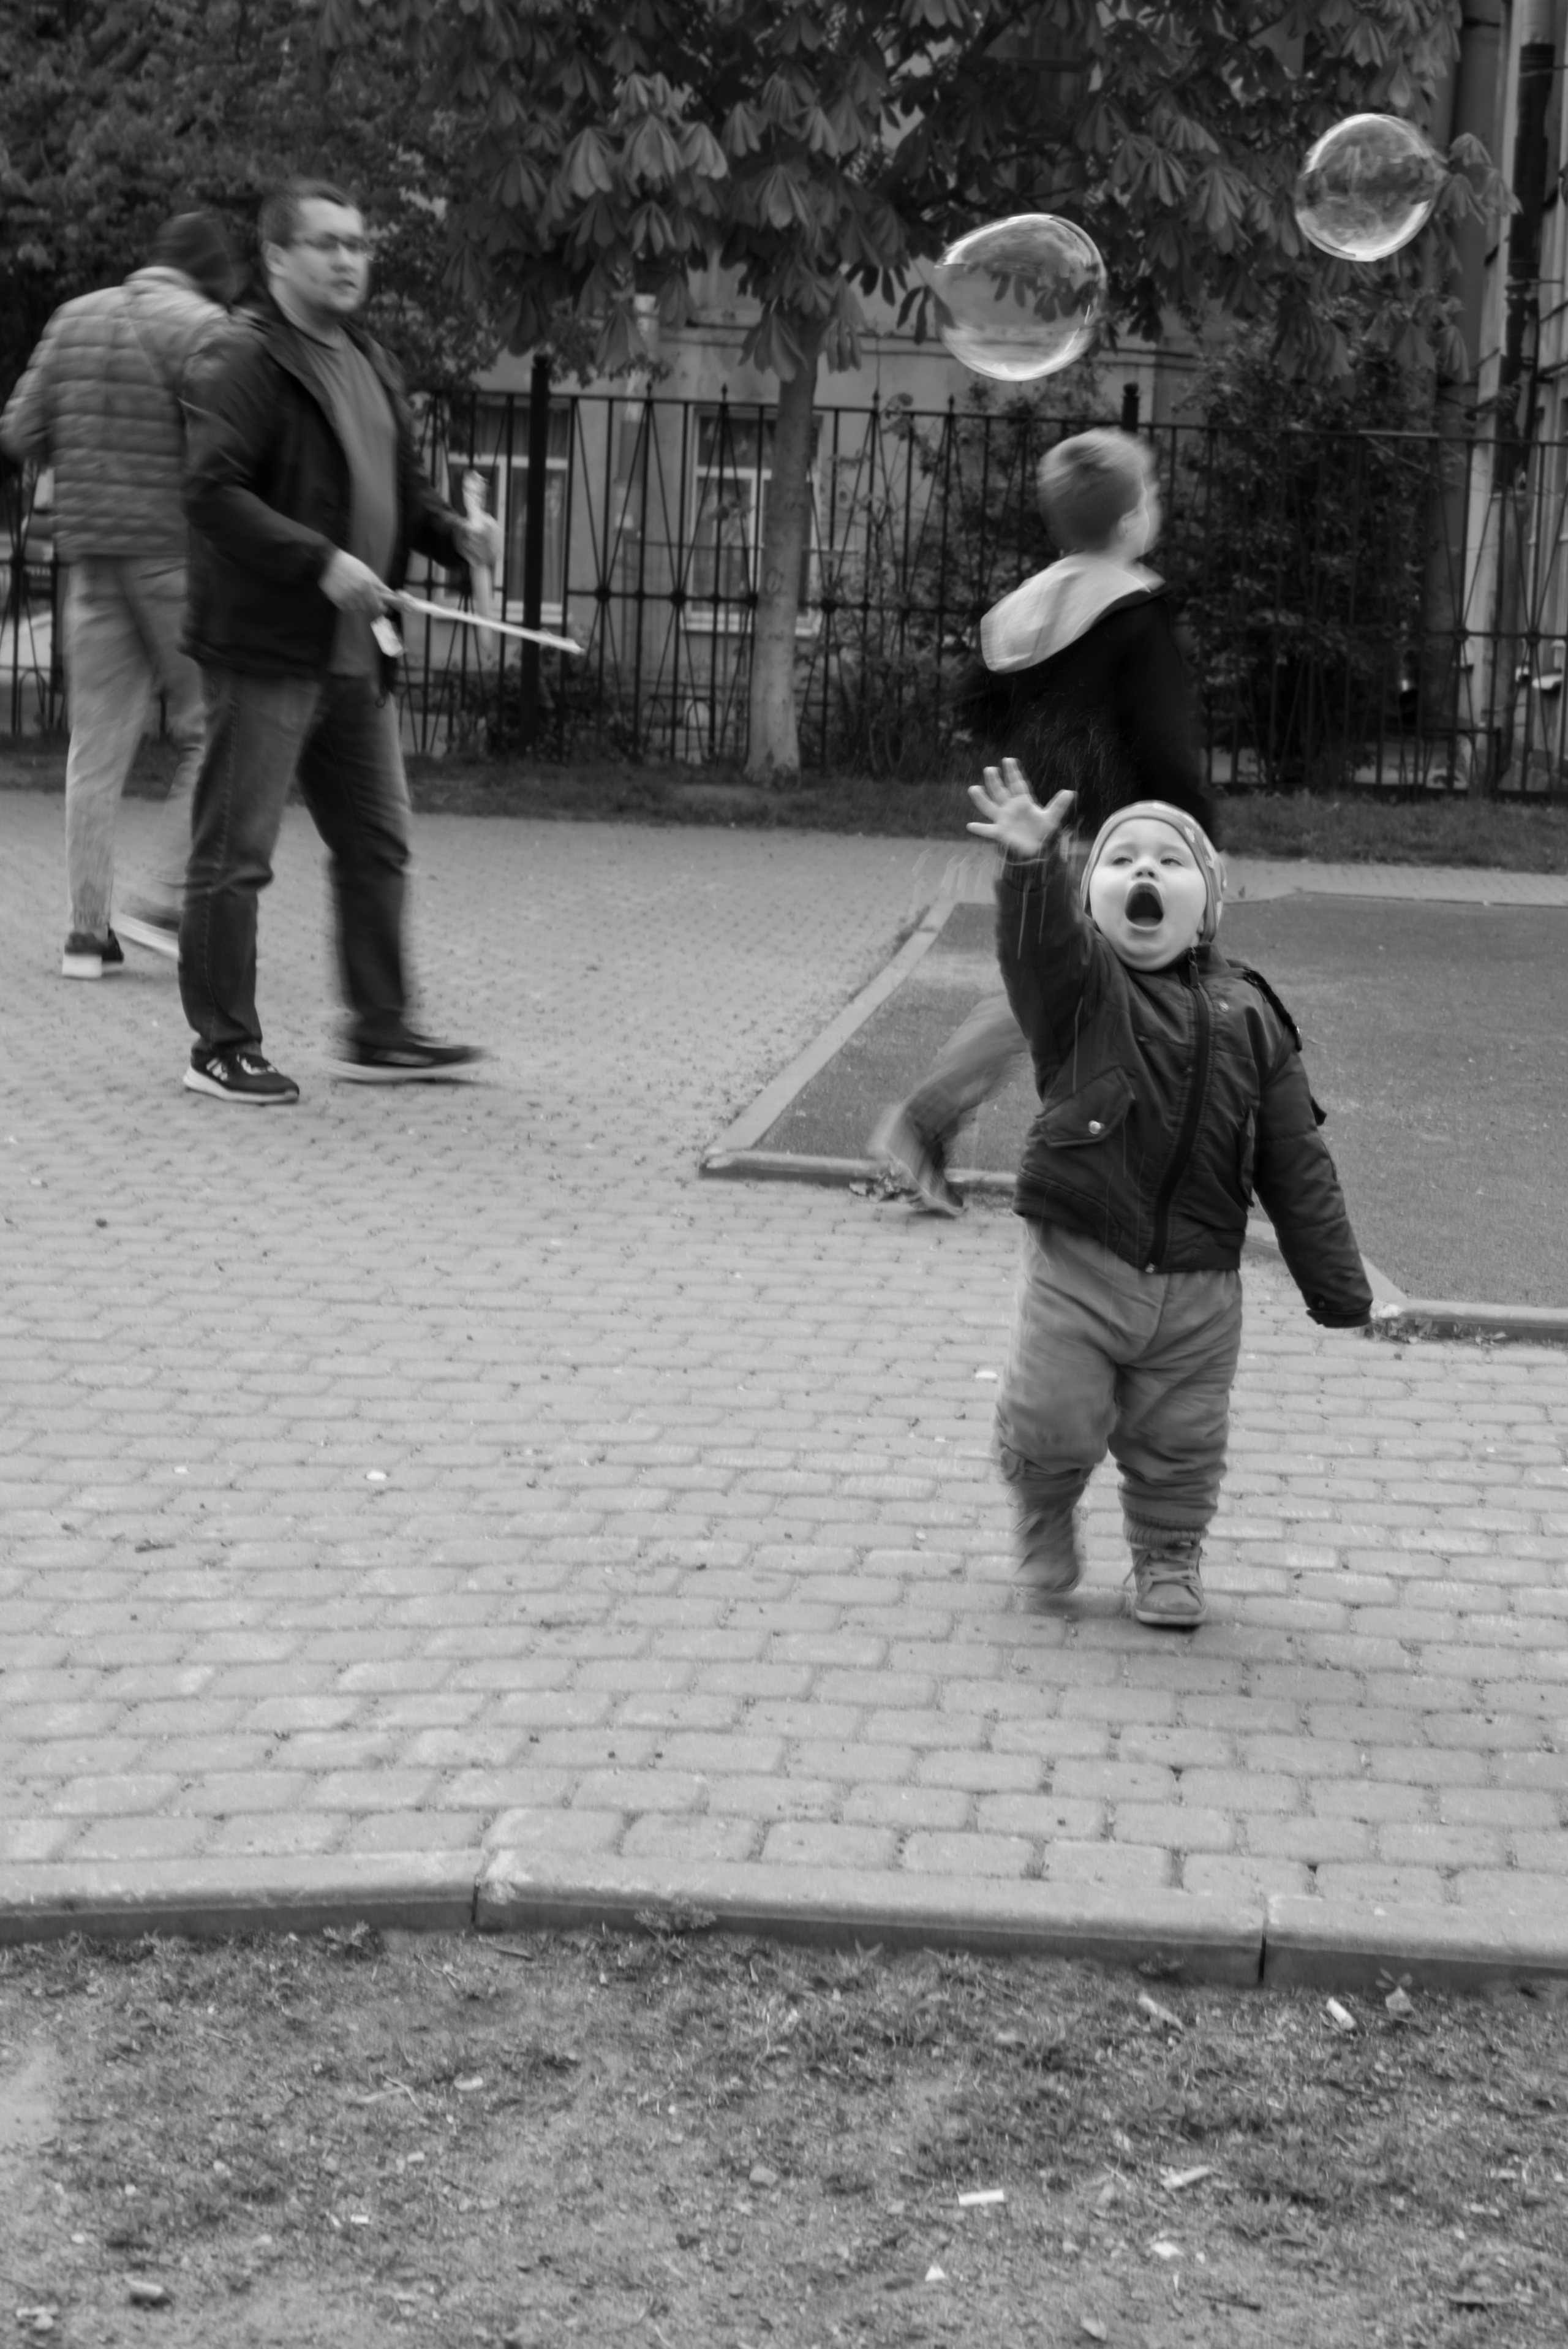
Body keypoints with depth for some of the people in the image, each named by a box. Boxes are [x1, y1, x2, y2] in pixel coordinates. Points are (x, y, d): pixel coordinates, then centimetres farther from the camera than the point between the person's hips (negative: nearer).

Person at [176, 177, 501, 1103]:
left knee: (378, 845, 12)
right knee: (236, 854, -1)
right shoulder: (255, 360, -11)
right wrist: (321, 561, -26)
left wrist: (455, 530, 4)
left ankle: (380, 1033, 22)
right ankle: (223, 1046, 7)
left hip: (357, 653, 9)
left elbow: (403, 487, 25)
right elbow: (211, 492, -20)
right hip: (265, 649, -9)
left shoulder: (372, 364, 16)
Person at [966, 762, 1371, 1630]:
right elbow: (1038, 940, -29)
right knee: (1051, 1424, 0)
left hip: (1199, 1283, 2)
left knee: (1180, 1442, 13)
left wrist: (1336, 1287, 5)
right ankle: (1045, 1513, 33)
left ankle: (1167, 1557, 39)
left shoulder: (1247, 1014, 3)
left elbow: (1296, 1164, 5)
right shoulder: (1080, 982, -4)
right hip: (1077, 1263, -2)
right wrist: (1032, 865, -51)